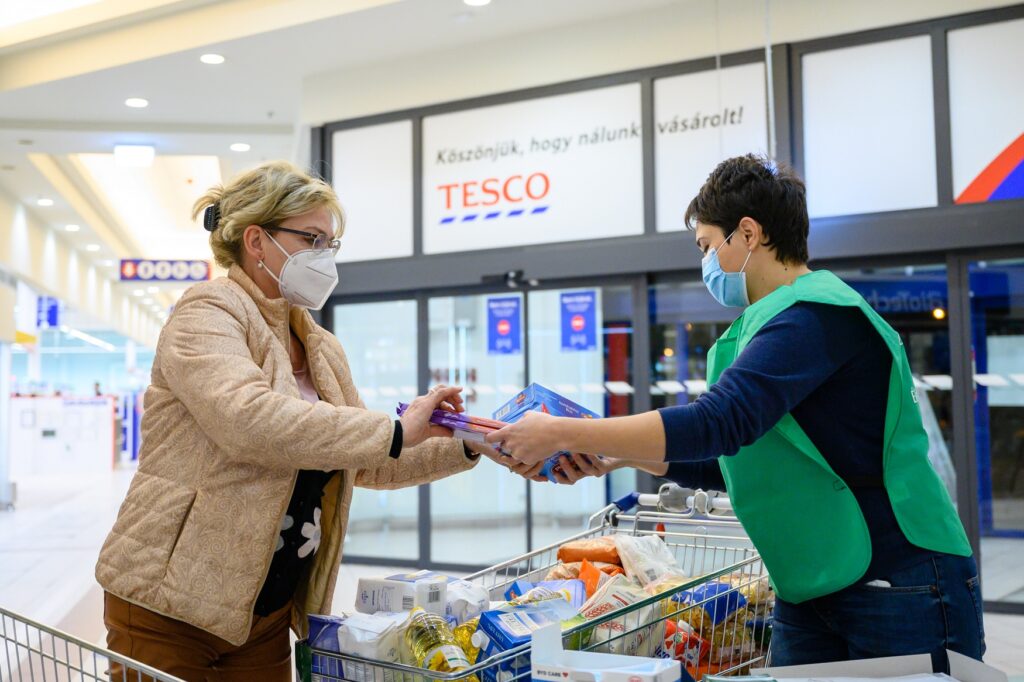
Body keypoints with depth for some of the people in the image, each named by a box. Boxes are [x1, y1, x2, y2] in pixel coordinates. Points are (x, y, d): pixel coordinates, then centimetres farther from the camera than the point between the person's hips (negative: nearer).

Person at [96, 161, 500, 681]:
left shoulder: (321, 350, 11)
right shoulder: (206, 315, -11)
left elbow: (368, 463, 15)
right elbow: (248, 419, -30)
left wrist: (467, 447, 2)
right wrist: (394, 431, -27)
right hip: (171, 606, -7)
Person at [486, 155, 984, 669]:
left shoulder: (819, 312, -17)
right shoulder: (767, 324, 13)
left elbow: (717, 422, -29)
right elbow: (721, 463, 16)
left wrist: (561, 434, -25)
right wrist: (619, 456, 2)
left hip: (901, 585, -8)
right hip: (809, 594, 9)